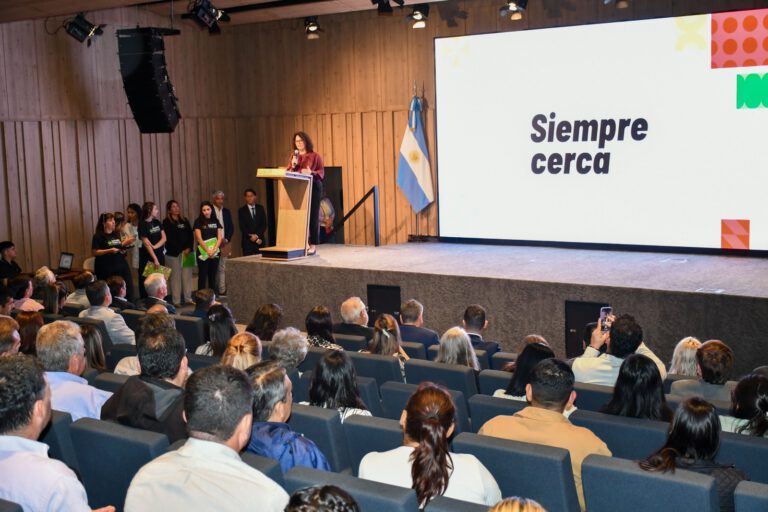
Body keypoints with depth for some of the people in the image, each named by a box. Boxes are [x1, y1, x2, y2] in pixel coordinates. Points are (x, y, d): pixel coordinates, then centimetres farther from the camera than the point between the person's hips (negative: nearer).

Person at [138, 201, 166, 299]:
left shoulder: (157, 222, 9)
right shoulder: (142, 225, -11)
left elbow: (164, 238, 3)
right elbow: (146, 244, -15)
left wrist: (155, 246, -16)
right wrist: (155, 259, -18)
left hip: (160, 255, 6)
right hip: (148, 257, -6)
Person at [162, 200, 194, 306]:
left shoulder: (185, 221, 14)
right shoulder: (166, 222, 0)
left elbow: (190, 235, 9)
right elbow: (169, 238, -7)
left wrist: (189, 248, -7)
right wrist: (181, 250, -11)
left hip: (187, 252, 4)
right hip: (173, 253, -4)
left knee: (187, 275, 4)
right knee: (176, 277, -3)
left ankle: (188, 298, 11)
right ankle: (176, 301, 1)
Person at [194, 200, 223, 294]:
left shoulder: (215, 221, 9)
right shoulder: (198, 222, -1)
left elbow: (220, 237, 4)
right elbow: (199, 238, -7)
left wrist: (214, 249, -11)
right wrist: (208, 251, -15)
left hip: (215, 252, 3)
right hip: (203, 252, -3)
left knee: (213, 276, 7)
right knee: (202, 276, -1)